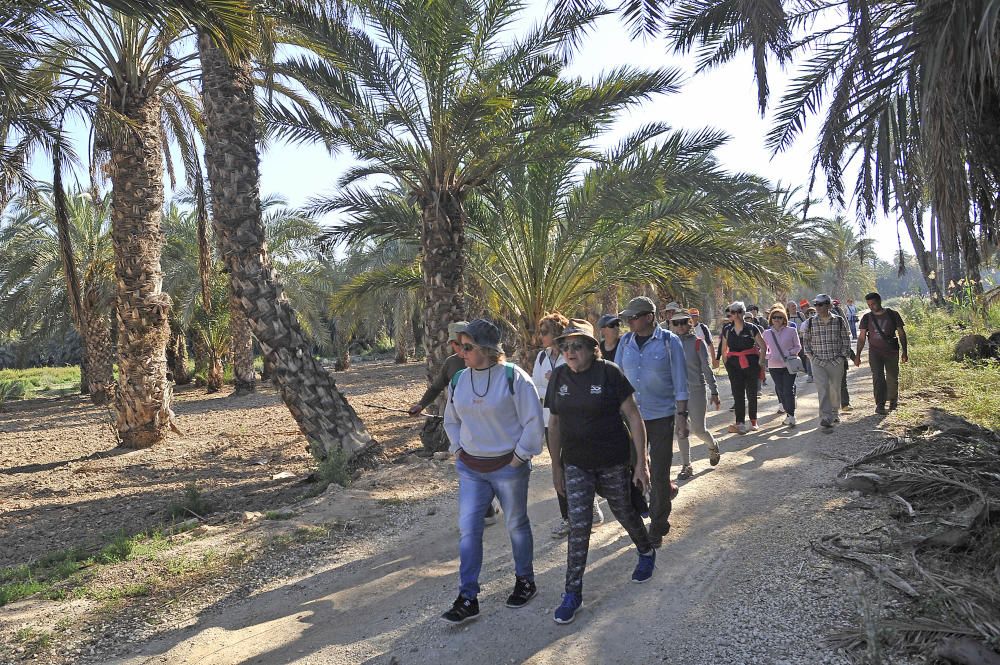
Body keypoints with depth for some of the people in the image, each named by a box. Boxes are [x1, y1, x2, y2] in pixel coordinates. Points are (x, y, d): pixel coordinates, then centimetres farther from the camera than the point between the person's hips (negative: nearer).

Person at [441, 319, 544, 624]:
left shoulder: (513, 377, -15)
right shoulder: (459, 380, 2)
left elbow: (533, 422, -13)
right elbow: (451, 420, 18)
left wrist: (519, 457, -12)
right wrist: (457, 451, 8)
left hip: (508, 467, -4)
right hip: (471, 469, 4)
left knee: (516, 525, 14)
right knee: (468, 529, 1)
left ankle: (525, 580, 36)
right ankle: (467, 599, 10)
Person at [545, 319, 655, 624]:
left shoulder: (609, 373, -13)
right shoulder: (559, 376, -1)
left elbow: (633, 416, -10)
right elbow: (554, 423, 7)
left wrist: (641, 461, -12)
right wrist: (556, 465, 10)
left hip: (613, 461, -2)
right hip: (576, 464, 3)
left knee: (624, 512, 16)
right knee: (578, 527, -1)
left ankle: (647, 553, 47)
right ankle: (573, 593, 11)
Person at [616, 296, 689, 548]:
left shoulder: (669, 341, -7)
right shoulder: (625, 342, 2)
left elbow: (680, 382, -6)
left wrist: (681, 415, -10)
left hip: (661, 416, -3)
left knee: (659, 473, 4)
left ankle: (658, 526, 18)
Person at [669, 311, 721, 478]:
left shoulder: (697, 343, -5)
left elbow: (707, 369, -3)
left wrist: (714, 392, -2)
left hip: (696, 390, -3)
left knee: (698, 429, 2)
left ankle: (713, 446, 35)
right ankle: (686, 466, 16)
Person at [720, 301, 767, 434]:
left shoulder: (751, 328, -5)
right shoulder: (727, 330, 6)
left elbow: (763, 346, 0)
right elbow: (724, 350, 16)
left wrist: (760, 362, -3)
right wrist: (727, 363, 8)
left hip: (751, 363, -2)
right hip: (734, 365, 2)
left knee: (752, 393, 6)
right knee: (738, 394, -5)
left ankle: (753, 421, 21)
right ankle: (740, 424, -8)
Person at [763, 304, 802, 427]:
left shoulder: (791, 331, -1)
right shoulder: (767, 333, 5)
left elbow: (798, 346, 6)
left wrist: (789, 353, -10)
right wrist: (768, 356, -2)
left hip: (789, 365, -3)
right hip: (774, 366, 3)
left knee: (788, 390, -8)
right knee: (780, 390, 7)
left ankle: (790, 416, -3)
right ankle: (785, 408, 21)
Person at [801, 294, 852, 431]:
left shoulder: (839, 321, 0)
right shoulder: (810, 322, 0)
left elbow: (846, 340, 7)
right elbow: (805, 340, 10)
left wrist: (844, 356, 1)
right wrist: (811, 355, 1)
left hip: (836, 362, 1)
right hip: (818, 362, -1)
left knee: (835, 389, 12)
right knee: (822, 390, -10)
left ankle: (834, 413, 35)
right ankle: (825, 420, -12)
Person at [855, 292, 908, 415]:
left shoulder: (892, 314, -2)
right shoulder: (867, 318, 2)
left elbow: (901, 333, 3)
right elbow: (862, 337, 3)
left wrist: (904, 352, 0)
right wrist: (857, 355, -1)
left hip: (892, 351, 0)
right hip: (875, 352, 0)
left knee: (892, 377, 9)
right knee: (878, 378, -9)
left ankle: (893, 399, 32)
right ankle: (880, 405, -10)